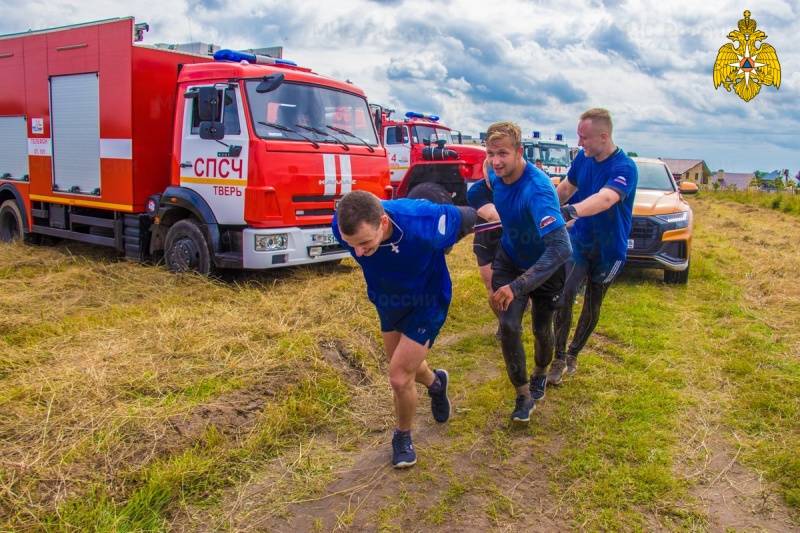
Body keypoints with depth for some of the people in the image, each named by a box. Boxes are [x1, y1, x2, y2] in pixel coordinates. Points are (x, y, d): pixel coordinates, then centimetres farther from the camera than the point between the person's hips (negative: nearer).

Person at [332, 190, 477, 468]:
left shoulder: (424, 226, -41)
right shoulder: (344, 227, -30)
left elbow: (466, 217, -18)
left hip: (427, 303, -4)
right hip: (388, 300, 5)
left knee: (400, 378, -5)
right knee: (406, 367, 22)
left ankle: (403, 437, 26)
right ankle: (435, 382, 58)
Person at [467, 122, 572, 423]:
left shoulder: (537, 190, -38)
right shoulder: (497, 174, -17)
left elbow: (561, 247, -48)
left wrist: (518, 286, -53)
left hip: (544, 267, -4)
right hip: (509, 260, 4)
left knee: (541, 330, 11)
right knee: (508, 326, -10)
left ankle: (541, 373, 44)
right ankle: (523, 393, 9)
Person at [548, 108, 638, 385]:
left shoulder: (624, 168, -24)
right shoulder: (582, 158, -5)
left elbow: (605, 199, -44)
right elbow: (566, 188, 13)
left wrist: (571, 210, -61)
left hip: (609, 248, -3)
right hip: (579, 239, 3)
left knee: (592, 305, 10)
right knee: (565, 293, -16)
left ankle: (573, 354, 31)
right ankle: (559, 358, -5)